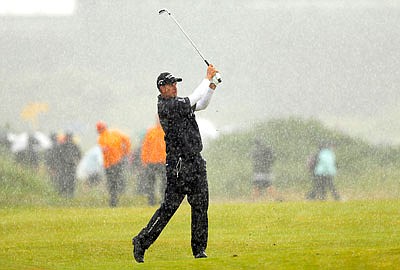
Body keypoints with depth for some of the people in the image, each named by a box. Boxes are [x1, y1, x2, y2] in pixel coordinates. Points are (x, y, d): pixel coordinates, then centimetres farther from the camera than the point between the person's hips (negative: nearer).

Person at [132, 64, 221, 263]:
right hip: (179, 164, -8)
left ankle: (199, 249, 8)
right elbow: (192, 100, -20)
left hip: (196, 161, 8)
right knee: (169, 206, -8)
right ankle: (142, 241, 1)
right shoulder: (165, 105, -12)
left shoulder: (176, 103, 15)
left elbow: (201, 104, 21)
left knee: (200, 205, 5)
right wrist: (207, 78, -13)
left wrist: (212, 85, 4)